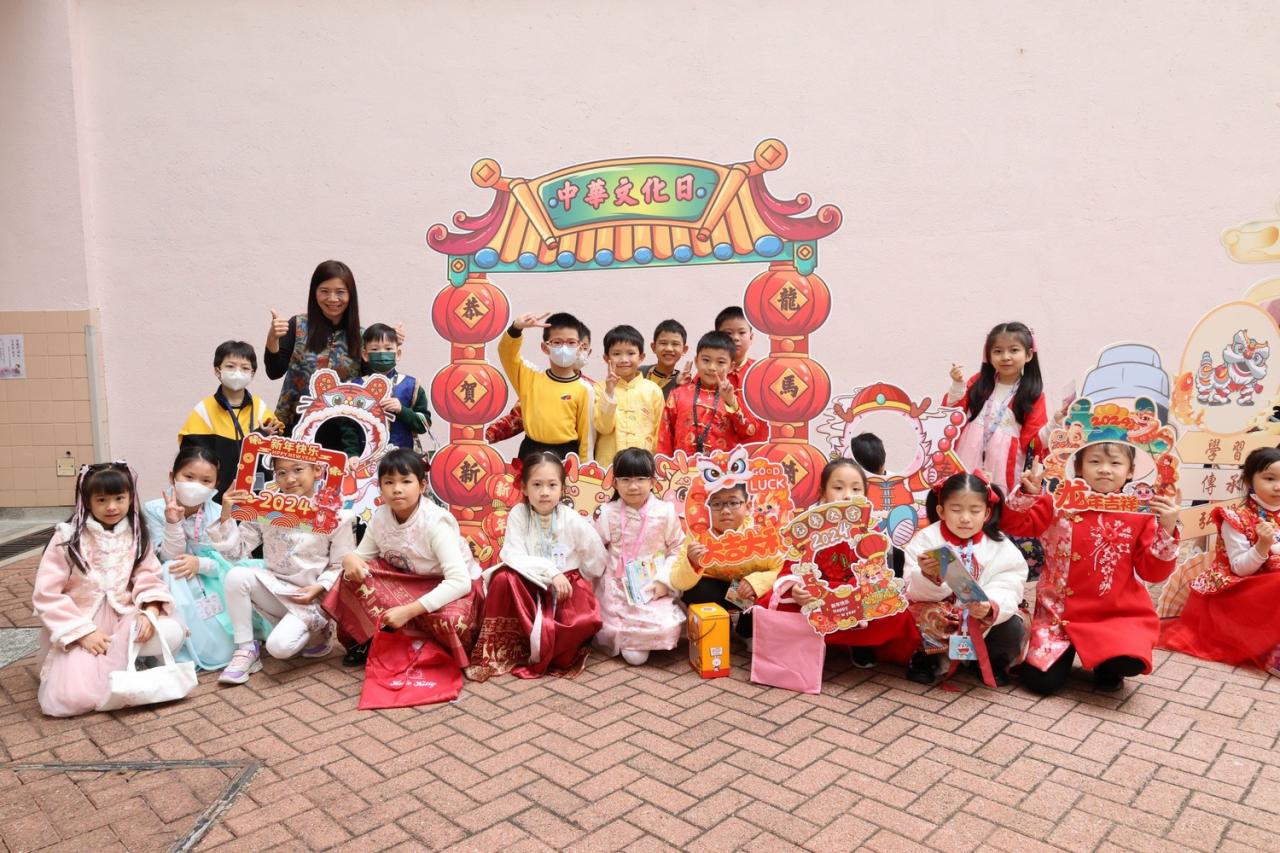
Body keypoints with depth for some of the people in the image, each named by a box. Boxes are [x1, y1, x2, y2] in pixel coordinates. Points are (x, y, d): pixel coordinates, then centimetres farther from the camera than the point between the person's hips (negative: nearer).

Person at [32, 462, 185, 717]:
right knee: (76, 697, -26)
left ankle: (112, 661, -3)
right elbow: (46, 594, -10)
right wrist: (84, 632, -18)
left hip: (123, 619, 3)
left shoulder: (135, 535, 3)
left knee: (171, 633, -27)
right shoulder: (68, 538, -9)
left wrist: (151, 609, -20)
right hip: (78, 627, -3)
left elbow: (147, 575, 2)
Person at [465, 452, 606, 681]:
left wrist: (566, 581, -3)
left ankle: (538, 654, -2)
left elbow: (596, 562, -5)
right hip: (529, 587, 1)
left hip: (566, 585, 0)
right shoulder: (518, 514, -11)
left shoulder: (573, 520, -12)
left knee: (584, 620, -29)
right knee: (504, 578, -31)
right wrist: (550, 572, -30)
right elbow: (513, 556, -21)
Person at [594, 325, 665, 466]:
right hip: (608, 464, 0)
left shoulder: (653, 390, 2)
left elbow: (660, 432, 7)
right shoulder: (601, 388, 1)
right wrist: (609, 392, -16)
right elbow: (603, 427, -8)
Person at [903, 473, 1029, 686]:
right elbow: (914, 592, -14)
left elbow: (1006, 590, -17)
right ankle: (924, 656, 3)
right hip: (939, 619, -2)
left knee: (1012, 629, -25)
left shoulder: (1000, 546, -6)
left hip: (985, 622, 2)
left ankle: (994, 661, 11)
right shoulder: (926, 539, -9)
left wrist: (990, 608, -39)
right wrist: (927, 576, -36)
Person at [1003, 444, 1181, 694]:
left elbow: (1153, 572, -1)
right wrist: (1027, 494, -18)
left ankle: (1106, 669, 10)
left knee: (1130, 661, -29)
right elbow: (1012, 525, -2)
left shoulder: (1140, 513, -1)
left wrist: (1167, 530, -14)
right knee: (1041, 680, -11)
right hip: (1060, 611, 0)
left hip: (1118, 614, 0)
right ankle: (1066, 650, 25)